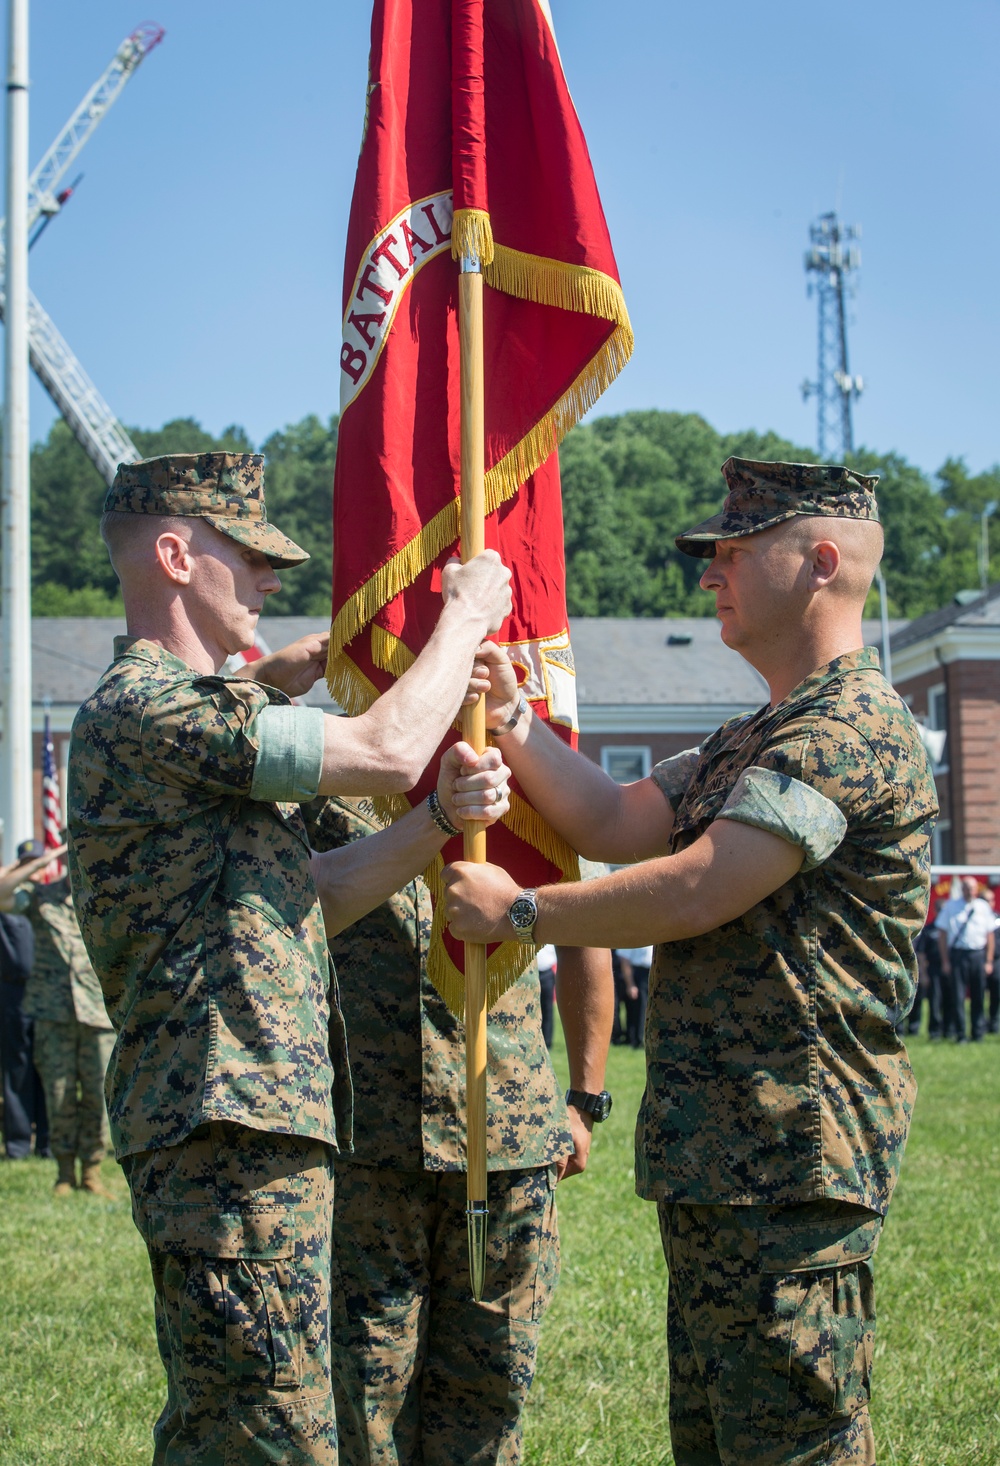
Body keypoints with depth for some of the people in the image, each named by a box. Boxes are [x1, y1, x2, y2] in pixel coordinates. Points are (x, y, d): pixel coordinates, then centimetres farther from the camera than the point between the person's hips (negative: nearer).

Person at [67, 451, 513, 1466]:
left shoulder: (189, 702, 22)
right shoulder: (143, 709, -13)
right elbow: (386, 752, -17)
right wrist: (465, 616, -1)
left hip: (257, 1120, 11)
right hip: (230, 1126, -11)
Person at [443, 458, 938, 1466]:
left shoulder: (852, 730, -15)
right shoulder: (754, 740, 21)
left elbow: (694, 892, -21)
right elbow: (615, 825, 14)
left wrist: (516, 912, -10)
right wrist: (511, 720, 3)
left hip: (790, 1164, -11)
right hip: (716, 1158, 11)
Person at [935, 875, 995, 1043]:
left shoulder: (983, 907, 7)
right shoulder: (950, 906, 1)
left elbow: (990, 935, 10)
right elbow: (942, 934, 1)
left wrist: (988, 961, 4)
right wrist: (945, 961, -4)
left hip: (978, 955, 2)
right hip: (957, 953, -2)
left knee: (978, 996, 6)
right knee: (957, 996, -3)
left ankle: (977, 1033, 14)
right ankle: (959, 1034, 3)